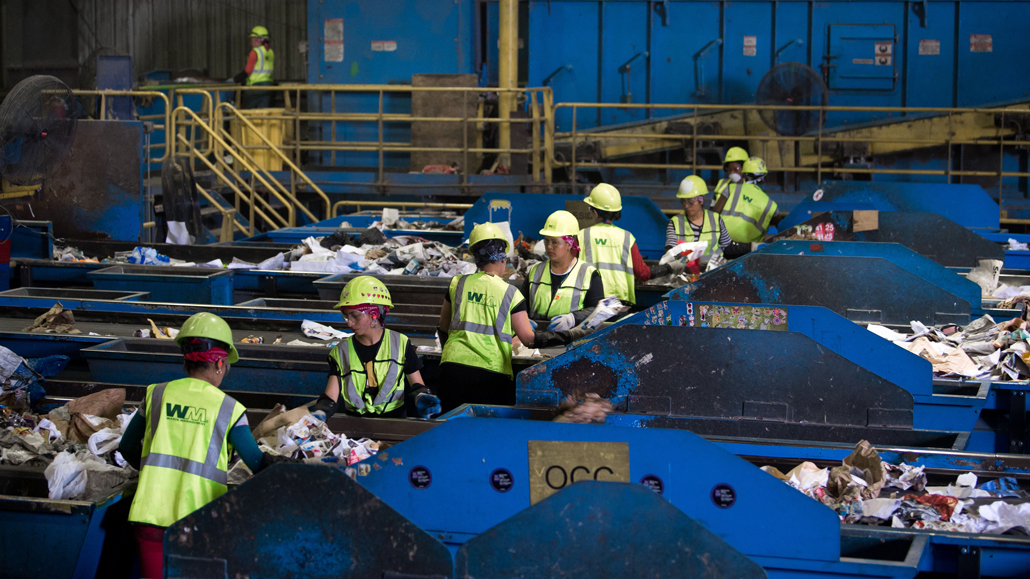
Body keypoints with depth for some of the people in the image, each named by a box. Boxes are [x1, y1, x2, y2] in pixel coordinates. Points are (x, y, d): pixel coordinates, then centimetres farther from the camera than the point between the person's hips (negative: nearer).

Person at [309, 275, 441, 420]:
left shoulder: (400, 344, 5)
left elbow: (416, 385, 11)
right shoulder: (341, 352, 9)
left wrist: (421, 398, -13)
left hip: (394, 420, -3)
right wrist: (319, 413, -20)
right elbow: (330, 397, 1)